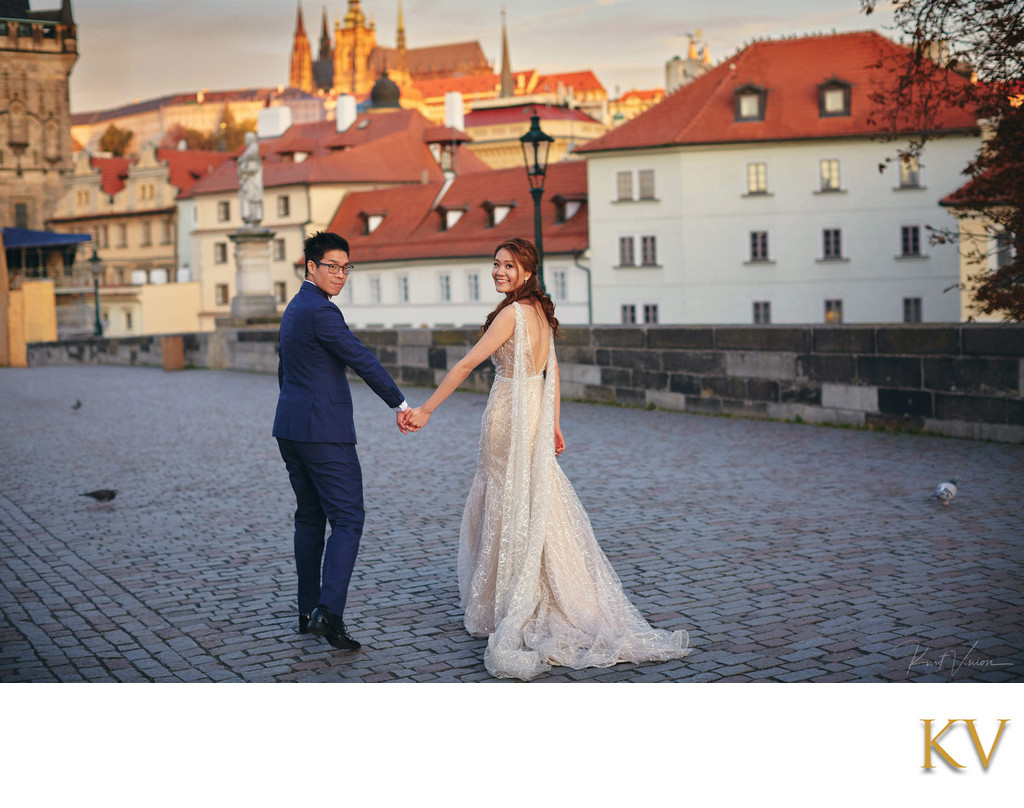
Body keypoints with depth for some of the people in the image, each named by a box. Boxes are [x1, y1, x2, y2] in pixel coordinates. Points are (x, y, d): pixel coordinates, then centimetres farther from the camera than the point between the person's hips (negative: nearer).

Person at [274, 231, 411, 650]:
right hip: (324, 431, -10)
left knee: (309, 517, 15)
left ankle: (308, 611, 18)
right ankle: (328, 612, -19)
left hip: (290, 430, 10)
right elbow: (363, 360, -16)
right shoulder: (321, 311, -15)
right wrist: (400, 404, -11)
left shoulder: (294, 308, 18)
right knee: (347, 519, -9)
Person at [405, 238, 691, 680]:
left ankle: (509, 609, 12)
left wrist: (426, 409, -20)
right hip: (535, 409, 8)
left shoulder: (512, 313, -17)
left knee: (512, 508, 2)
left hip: (510, 412, -8)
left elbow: (468, 363, -20)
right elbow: (552, 370, 13)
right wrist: (553, 425, 18)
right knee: (537, 503, 15)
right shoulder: (541, 311, 9)